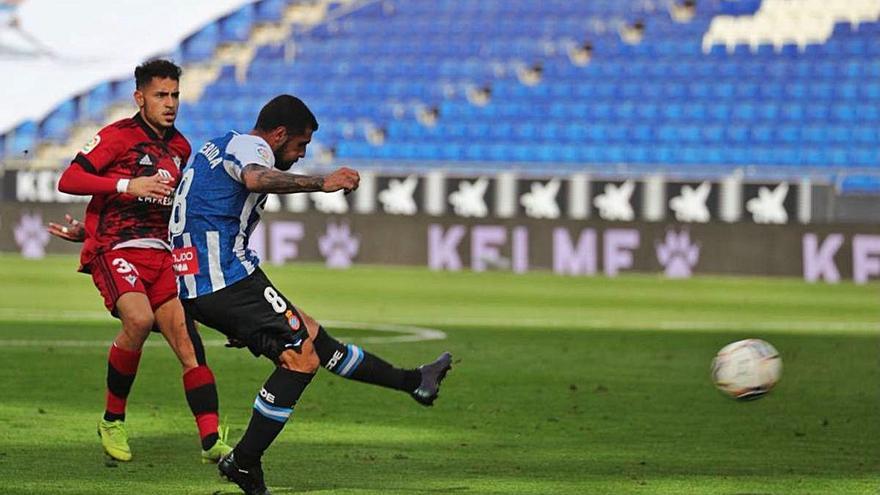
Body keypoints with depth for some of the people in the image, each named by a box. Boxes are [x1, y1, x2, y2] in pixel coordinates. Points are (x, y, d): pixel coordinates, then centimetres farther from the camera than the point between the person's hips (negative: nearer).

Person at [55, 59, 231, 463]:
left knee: (187, 340, -9)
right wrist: (128, 185, -19)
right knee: (139, 319, -30)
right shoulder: (118, 136, -3)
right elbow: (68, 180, -12)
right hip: (114, 250, -6)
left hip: (160, 255, 6)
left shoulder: (180, 148, 18)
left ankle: (211, 442, -13)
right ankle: (112, 420, -10)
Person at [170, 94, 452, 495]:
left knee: (310, 335, 15)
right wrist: (321, 183, -40)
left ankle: (412, 381, 23)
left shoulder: (222, 146, 24)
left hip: (199, 289, 10)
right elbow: (256, 179, -34)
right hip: (226, 278, -10)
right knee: (300, 354, -10)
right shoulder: (249, 147, -8)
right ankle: (243, 462, -12)